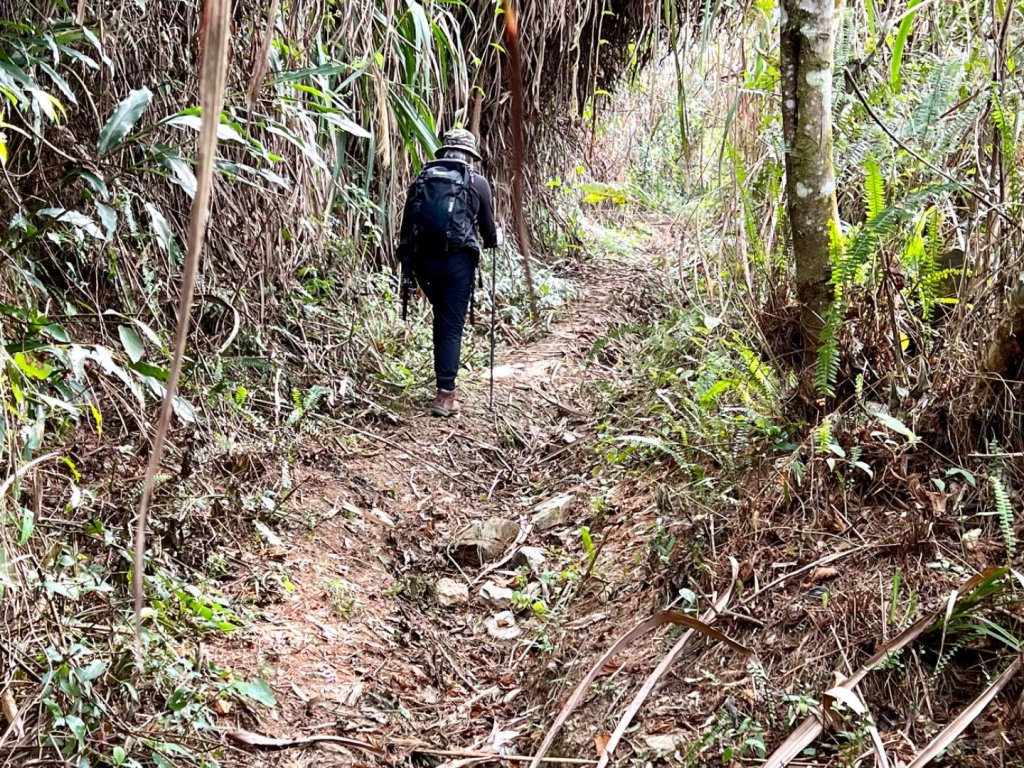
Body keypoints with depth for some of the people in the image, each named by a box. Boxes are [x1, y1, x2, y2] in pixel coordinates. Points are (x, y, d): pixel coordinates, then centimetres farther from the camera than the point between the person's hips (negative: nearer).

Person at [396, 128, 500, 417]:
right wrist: (494, 239, 33)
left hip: (423, 258, 4)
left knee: (441, 318, 22)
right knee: (452, 326, -1)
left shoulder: (422, 178, 13)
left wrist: (406, 264, 15)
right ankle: (445, 395, -7)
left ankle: (445, 379, 28)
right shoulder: (477, 182, 5)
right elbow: (489, 232, 10)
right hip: (457, 259, -4)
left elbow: (406, 225, 9)